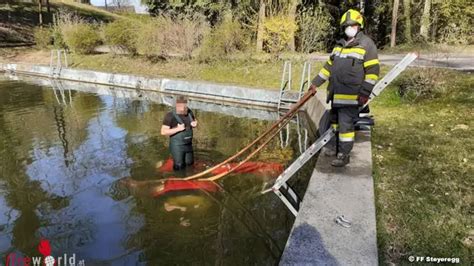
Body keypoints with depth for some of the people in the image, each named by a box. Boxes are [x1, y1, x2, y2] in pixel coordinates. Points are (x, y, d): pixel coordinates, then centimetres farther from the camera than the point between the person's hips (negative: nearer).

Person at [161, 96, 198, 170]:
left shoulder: (189, 112, -3)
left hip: (188, 144, 6)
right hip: (177, 146, -5)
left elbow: (195, 121, 15)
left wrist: (195, 124, -9)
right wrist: (178, 129, -27)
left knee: (190, 163, 19)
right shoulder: (170, 116, -19)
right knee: (179, 167, 2)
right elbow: (163, 132, -20)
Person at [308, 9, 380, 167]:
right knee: (334, 121, 18)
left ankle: (344, 155, 6)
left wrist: (365, 93, -17)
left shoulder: (366, 44, -8)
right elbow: (329, 66, 20)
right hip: (336, 93, 8)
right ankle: (333, 146, 34)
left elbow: (373, 70, -12)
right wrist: (315, 83, 16)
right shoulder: (340, 44, 14)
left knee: (346, 124, -4)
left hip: (351, 95, -7)